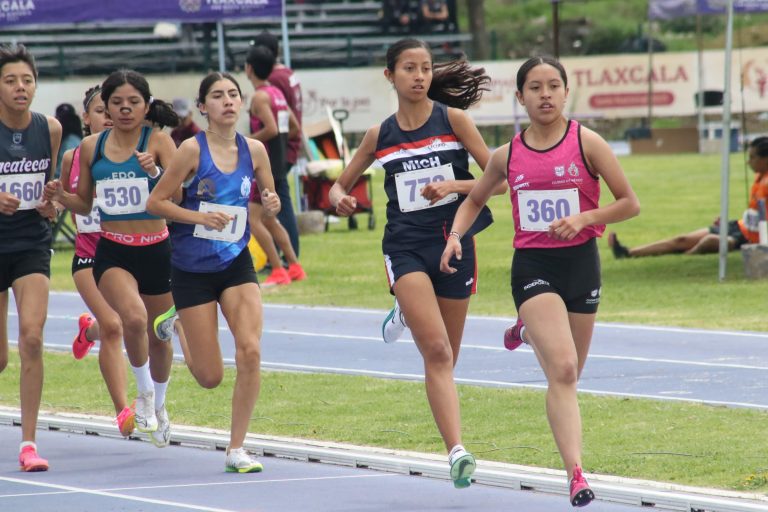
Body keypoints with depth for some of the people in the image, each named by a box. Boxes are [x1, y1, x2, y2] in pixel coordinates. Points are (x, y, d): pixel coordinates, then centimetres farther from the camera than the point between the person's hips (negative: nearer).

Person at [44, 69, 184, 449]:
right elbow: (85, 204, 13)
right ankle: (144, 392, -1)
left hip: (156, 250, 0)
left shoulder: (158, 141, -6)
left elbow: (180, 195, -17)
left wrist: (155, 172, -35)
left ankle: (158, 405, 42)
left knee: (159, 337, 15)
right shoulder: (91, 147, 2)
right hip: (112, 252, 0)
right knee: (134, 318, -27)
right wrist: (60, 196, -7)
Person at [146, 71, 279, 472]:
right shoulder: (193, 149, -12)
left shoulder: (253, 150, -1)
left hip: (236, 264, 3)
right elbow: (155, 202, -9)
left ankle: (236, 449, -5)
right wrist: (201, 217, -22)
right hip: (192, 270, -3)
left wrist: (272, 204, -11)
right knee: (210, 377, 1)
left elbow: (270, 200, 13)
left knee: (250, 350, -18)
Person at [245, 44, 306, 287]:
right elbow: (293, 127, 19)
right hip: (278, 162, 10)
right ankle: (295, 267, 21)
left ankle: (278, 271, -9)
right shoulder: (277, 93, 14)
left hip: (265, 164, -10)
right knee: (268, 219, 19)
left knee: (253, 219, -8)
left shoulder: (260, 96, -14)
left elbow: (271, 129, -25)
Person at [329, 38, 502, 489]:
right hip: (406, 246, -1)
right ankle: (458, 451, -30)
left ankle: (455, 450, 31)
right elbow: (341, 184, 19)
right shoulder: (379, 135, 8)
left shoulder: (453, 119, 2)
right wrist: (340, 198, -5)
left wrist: (453, 186, -17)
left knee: (445, 358, 10)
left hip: (454, 242, 1)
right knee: (436, 350, -19)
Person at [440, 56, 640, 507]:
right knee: (563, 370, -19)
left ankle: (529, 331, 47)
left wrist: (583, 218, -16)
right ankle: (576, 476, -21)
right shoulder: (507, 156, 3)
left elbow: (630, 203, -2)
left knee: (569, 374, 14)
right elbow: (475, 200, 21)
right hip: (532, 266, -1)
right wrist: (455, 236, 2)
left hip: (580, 262, 1)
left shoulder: (587, 143, -4)